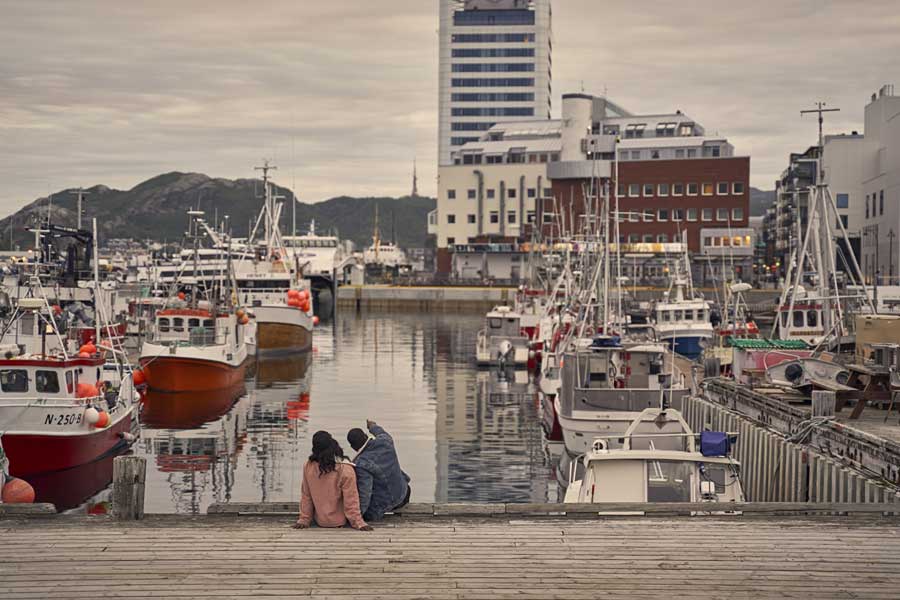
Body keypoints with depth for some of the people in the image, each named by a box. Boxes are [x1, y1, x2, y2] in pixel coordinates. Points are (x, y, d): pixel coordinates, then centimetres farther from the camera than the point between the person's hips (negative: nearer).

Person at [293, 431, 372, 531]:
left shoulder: (308, 467, -13)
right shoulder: (346, 470, -24)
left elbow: (306, 496, -3)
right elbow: (351, 501, -18)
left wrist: (304, 519, 7)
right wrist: (358, 523, -8)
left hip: (320, 521, 4)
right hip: (339, 522, -4)